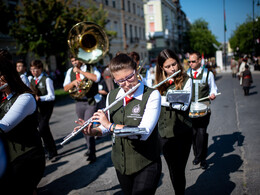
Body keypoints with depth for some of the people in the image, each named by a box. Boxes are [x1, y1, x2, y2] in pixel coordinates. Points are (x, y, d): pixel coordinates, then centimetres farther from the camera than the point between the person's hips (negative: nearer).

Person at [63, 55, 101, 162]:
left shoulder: (91, 67, -1)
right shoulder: (70, 71, 10)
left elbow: (96, 78, -22)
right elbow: (65, 88, 6)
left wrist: (80, 71, -18)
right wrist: (73, 82, -14)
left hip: (91, 102, -5)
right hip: (79, 102, 5)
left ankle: (92, 153, -2)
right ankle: (90, 148, 33)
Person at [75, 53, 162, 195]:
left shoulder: (152, 95, -17)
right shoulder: (111, 96, 1)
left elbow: (143, 133, -27)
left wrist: (110, 125, -24)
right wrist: (93, 131, -8)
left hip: (146, 165, -5)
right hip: (120, 163, 5)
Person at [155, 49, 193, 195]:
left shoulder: (186, 80, -5)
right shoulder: (159, 82, 8)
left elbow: (184, 105, -19)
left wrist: (161, 99, -19)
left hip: (182, 133, -4)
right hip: (164, 133, 4)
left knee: (179, 170, -1)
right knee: (172, 169, 13)